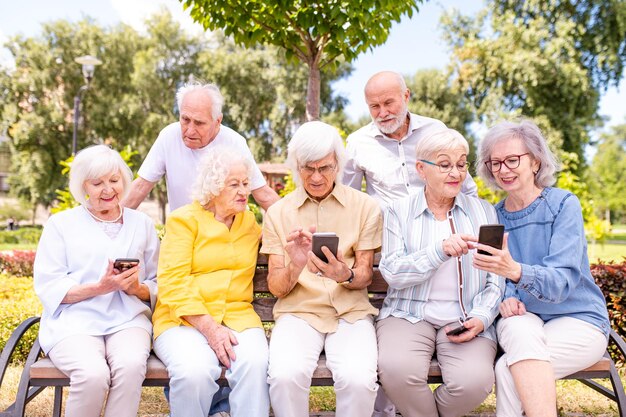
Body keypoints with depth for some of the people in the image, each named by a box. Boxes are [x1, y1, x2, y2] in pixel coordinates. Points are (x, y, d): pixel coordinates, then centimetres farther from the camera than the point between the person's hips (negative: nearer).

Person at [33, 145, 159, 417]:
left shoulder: (142, 224, 16)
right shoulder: (61, 224, 10)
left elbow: (158, 285, 15)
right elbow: (47, 287, 0)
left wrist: (138, 289, -8)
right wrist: (100, 287, -14)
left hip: (128, 320, 2)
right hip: (74, 321, -1)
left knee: (131, 366, -33)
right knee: (93, 374, -32)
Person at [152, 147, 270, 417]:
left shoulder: (251, 222, 16)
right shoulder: (184, 220, 2)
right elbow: (172, 283, -7)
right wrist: (209, 327, -17)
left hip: (237, 317, 3)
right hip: (184, 319, -3)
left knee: (255, 364, -30)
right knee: (195, 372, -33)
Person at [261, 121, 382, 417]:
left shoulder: (365, 207, 5)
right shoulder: (277, 212, 7)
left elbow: (365, 276, 6)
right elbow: (276, 288, 2)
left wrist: (345, 275, -19)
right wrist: (294, 267, -21)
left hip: (351, 313, 0)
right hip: (298, 312, 0)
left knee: (358, 379, -29)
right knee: (285, 375, -30)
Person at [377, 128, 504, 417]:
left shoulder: (483, 212, 11)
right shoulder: (399, 211, 6)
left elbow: (496, 279, 8)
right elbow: (392, 272, -7)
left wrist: (481, 317, -10)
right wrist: (440, 250, -21)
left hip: (465, 319, 1)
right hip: (408, 314, -1)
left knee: (475, 380, -28)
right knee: (397, 369, -31)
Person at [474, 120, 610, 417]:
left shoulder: (563, 204, -8)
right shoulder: (494, 216, 6)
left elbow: (562, 281, -19)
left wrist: (514, 271, -39)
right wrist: (506, 298, -16)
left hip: (577, 320, -3)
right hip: (522, 316, 3)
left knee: (507, 370, -31)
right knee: (519, 330, -35)